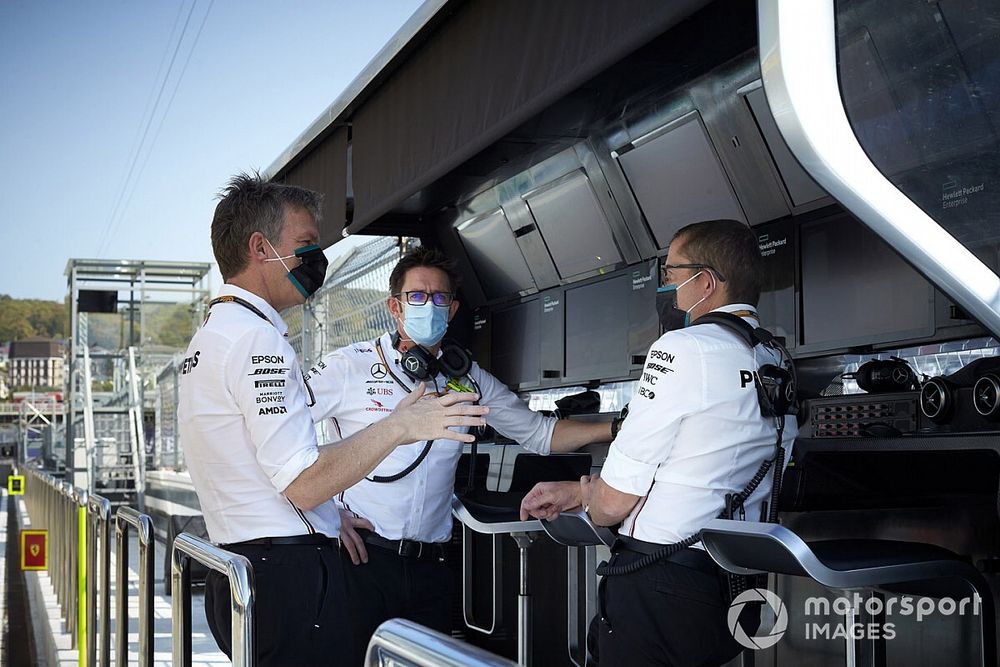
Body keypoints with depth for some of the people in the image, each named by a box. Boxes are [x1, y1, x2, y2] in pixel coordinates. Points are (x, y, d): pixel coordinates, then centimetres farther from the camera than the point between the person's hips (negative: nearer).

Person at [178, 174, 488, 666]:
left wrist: (330, 520, 23)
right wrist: (398, 427, -15)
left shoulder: (210, 336, 19)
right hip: (287, 576, -10)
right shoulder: (256, 336, -14)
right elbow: (304, 484, -20)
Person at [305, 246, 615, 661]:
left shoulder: (468, 380, 10)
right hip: (361, 559, -4)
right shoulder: (351, 367, -3)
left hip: (429, 565, 4)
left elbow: (539, 433, 14)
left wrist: (617, 428, 0)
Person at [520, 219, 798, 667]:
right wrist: (572, 493, 22)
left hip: (659, 587, -8)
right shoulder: (777, 366, 9)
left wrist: (585, 493, 12)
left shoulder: (682, 349, -15)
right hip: (736, 587, 8)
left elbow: (612, 502, -13)